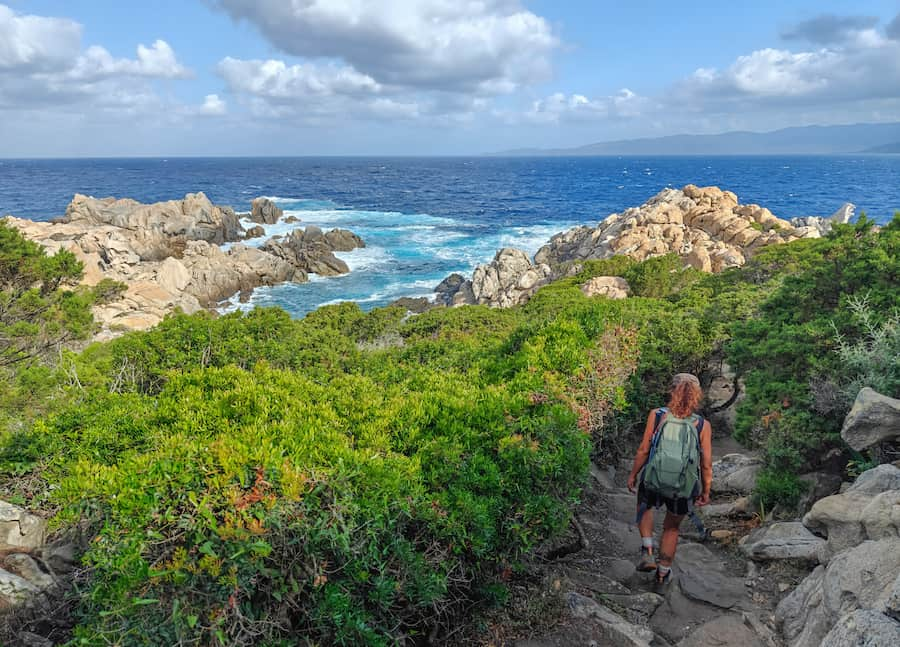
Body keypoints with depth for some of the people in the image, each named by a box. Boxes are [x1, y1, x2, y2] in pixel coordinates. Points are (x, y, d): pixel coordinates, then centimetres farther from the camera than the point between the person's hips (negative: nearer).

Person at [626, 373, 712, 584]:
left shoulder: (656, 415, -13)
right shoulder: (702, 425, -11)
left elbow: (643, 450, -9)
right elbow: (706, 465, -6)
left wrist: (633, 474, 7)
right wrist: (706, 491, 9)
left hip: (653, 481, 0)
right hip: (683, 489, 1)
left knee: (644, 507, 33)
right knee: (672, 528, 27)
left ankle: (648, 552, 18)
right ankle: (663, 572, 40)